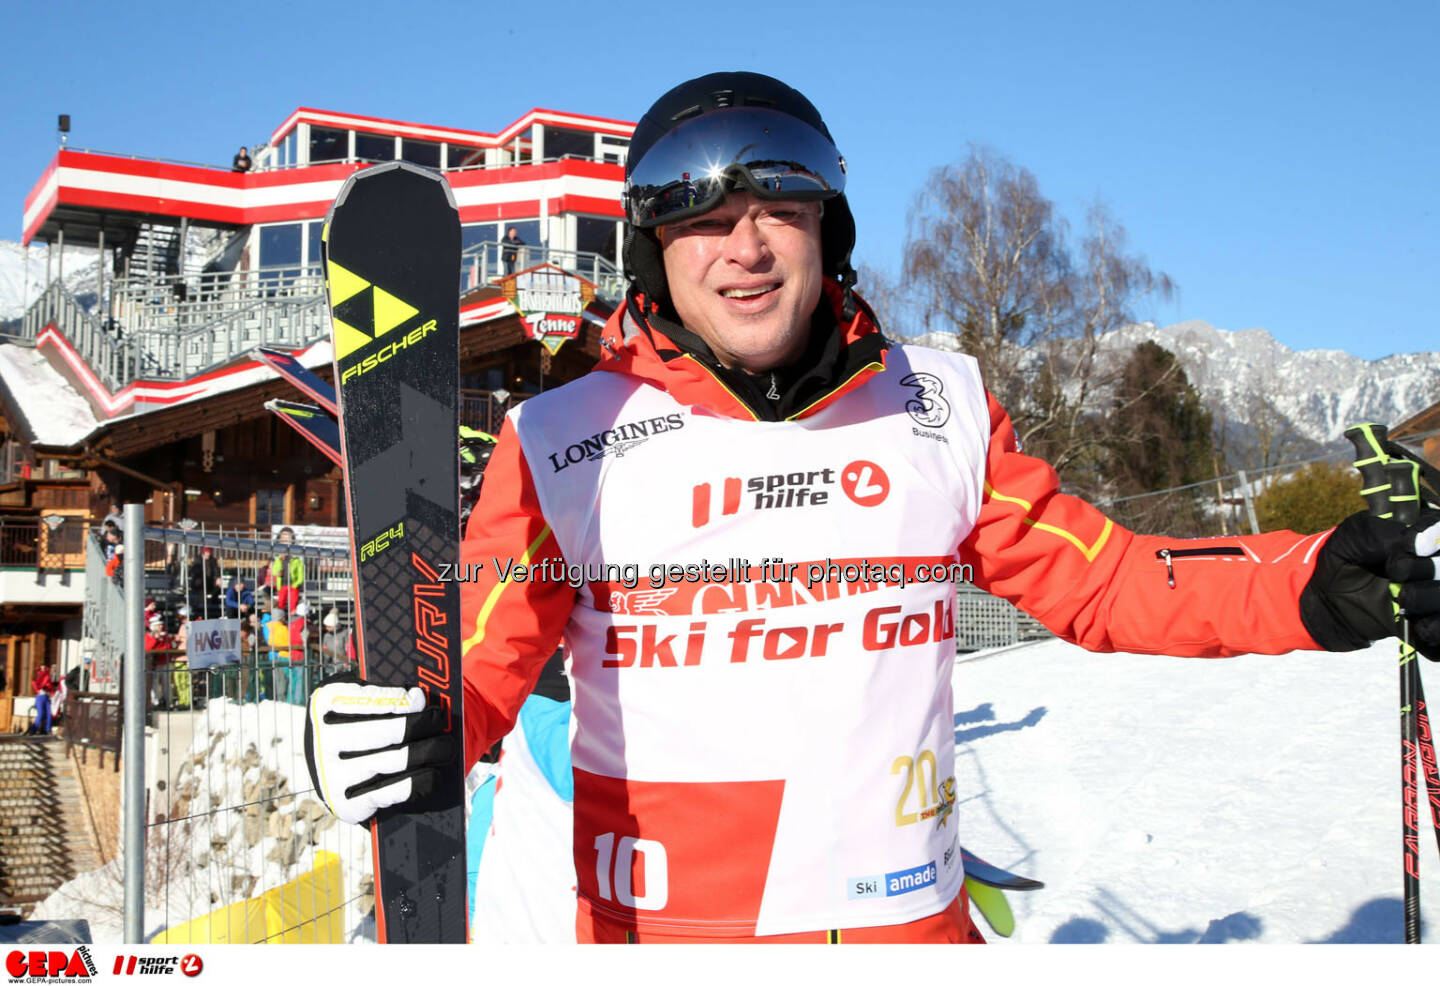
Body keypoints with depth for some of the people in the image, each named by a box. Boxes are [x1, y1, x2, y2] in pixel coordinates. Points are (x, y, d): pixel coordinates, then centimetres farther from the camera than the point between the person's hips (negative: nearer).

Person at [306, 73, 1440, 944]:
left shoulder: (942, 410, 2)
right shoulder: (561, 443, -5)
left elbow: (1096, 577, 7)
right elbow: (479, 656, -2)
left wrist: (1316, 588, -5)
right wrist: (405, 736, -24)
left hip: (911, 917, 2)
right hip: (658, 926, -2)